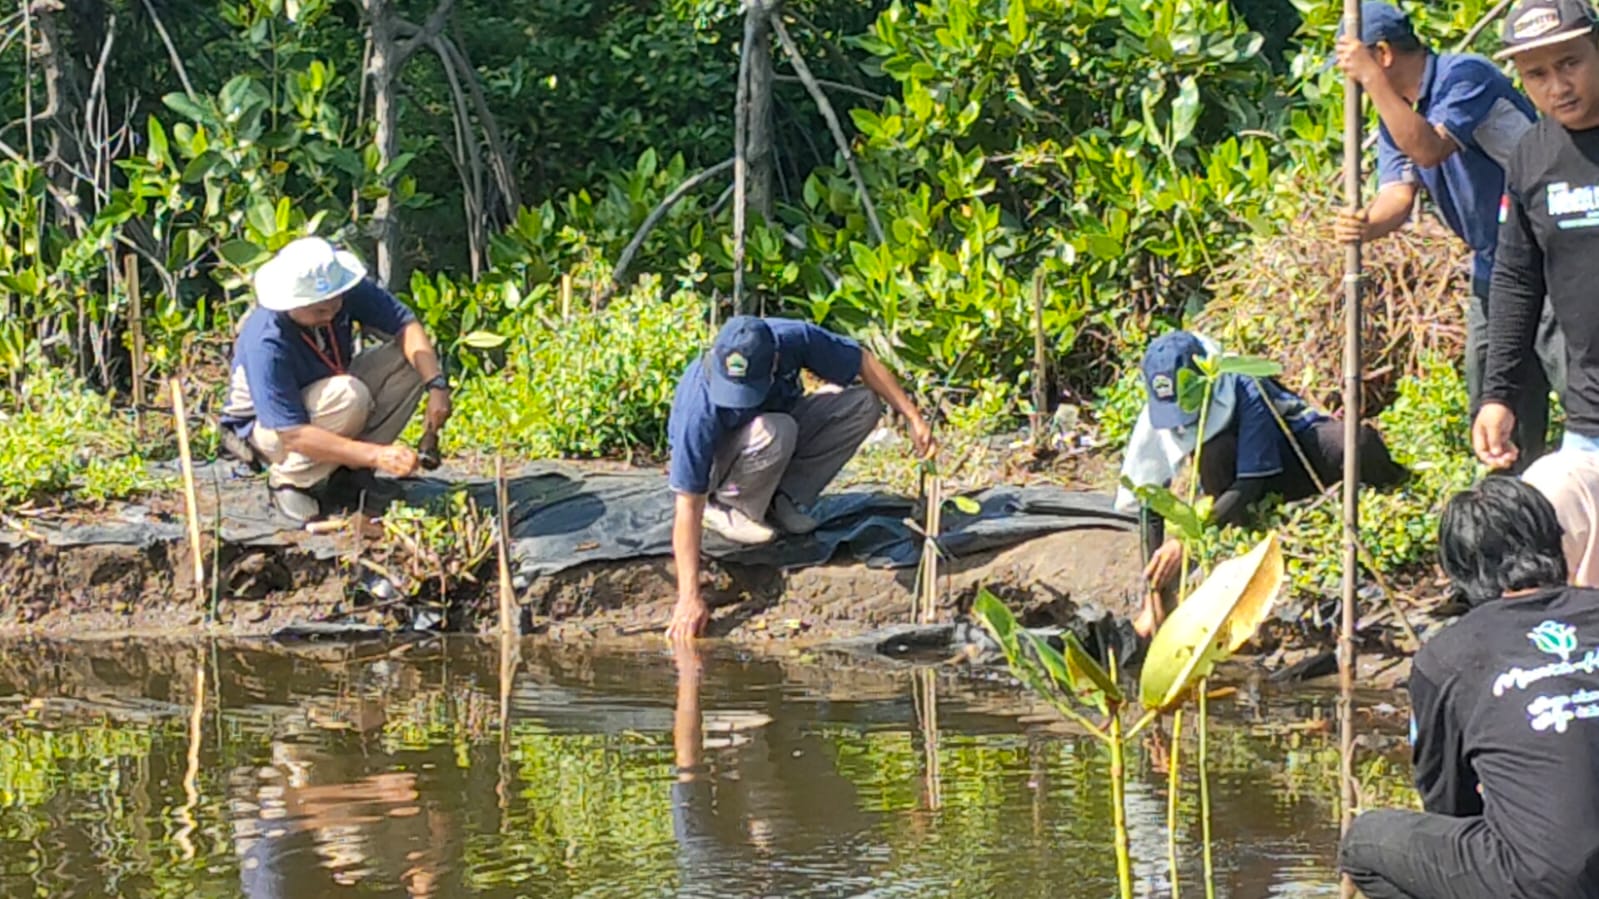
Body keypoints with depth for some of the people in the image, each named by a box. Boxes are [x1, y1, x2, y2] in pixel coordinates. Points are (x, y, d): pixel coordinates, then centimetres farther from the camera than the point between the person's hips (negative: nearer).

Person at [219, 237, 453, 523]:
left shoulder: (346, 292, -21)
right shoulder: (265, 345, -37)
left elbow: (405, 325, -16)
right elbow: (293, 435, -38)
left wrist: (436, 385, -33)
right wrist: (376, 455, -44)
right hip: (268, 426, -7)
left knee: (410, 359, -13)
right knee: (349, 396, -36)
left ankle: (351, 469, -5)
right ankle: (290, 480, -15)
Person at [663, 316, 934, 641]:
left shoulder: (794, 339, -30)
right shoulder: (699, 410, -39)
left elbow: (865, 363, -10)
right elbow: (688, 507, -38)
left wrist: (914, 418, -11)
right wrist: (689, 599, -43)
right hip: (718, 462, -5)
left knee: (864, 405, -14)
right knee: (774, 432, -36)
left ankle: (781, 499, -7)